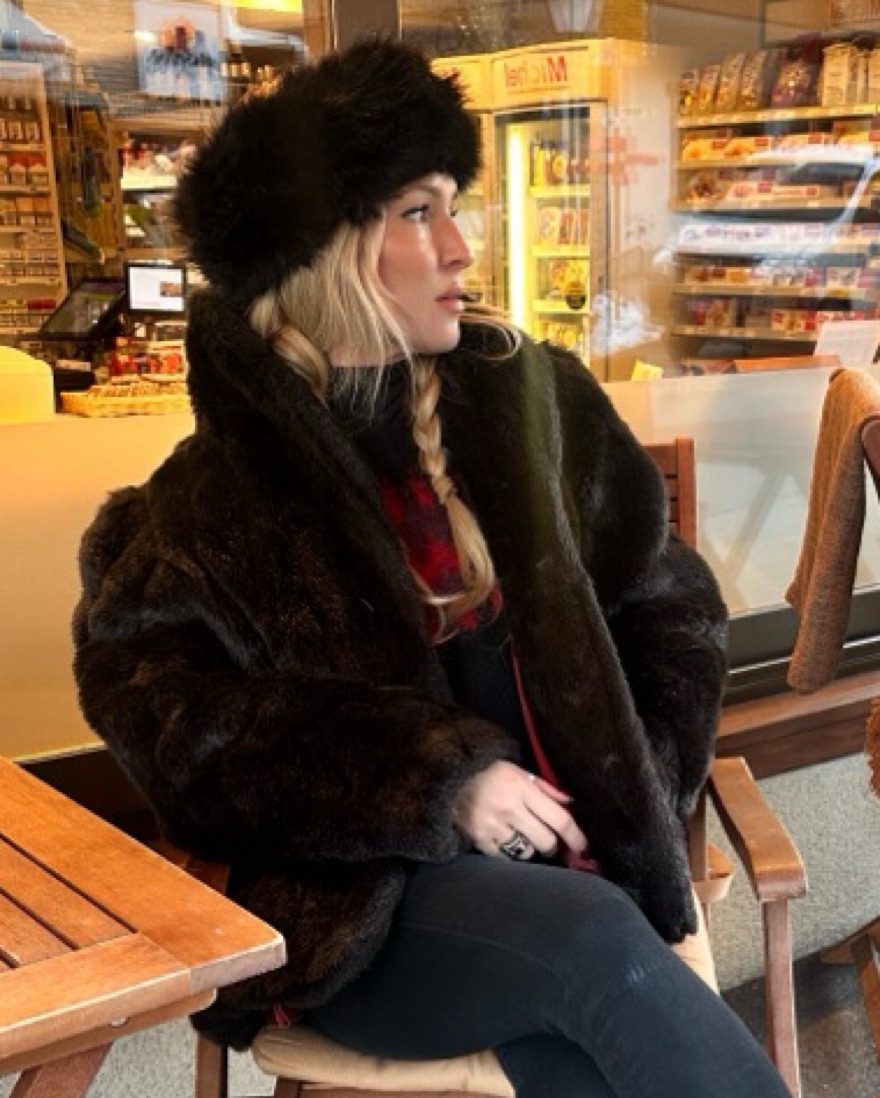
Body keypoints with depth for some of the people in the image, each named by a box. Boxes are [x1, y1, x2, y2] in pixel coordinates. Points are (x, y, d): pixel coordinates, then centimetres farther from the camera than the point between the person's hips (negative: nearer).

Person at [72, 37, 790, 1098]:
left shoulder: (530, 400, 8)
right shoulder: (213, 503, 1)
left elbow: (668, 603, 15)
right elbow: (171, 713, -8)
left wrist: (633, 795, 1)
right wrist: (434, 780, -18)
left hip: (566, 858, 2)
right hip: (349, 900, -2)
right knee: (591, 942, -31)